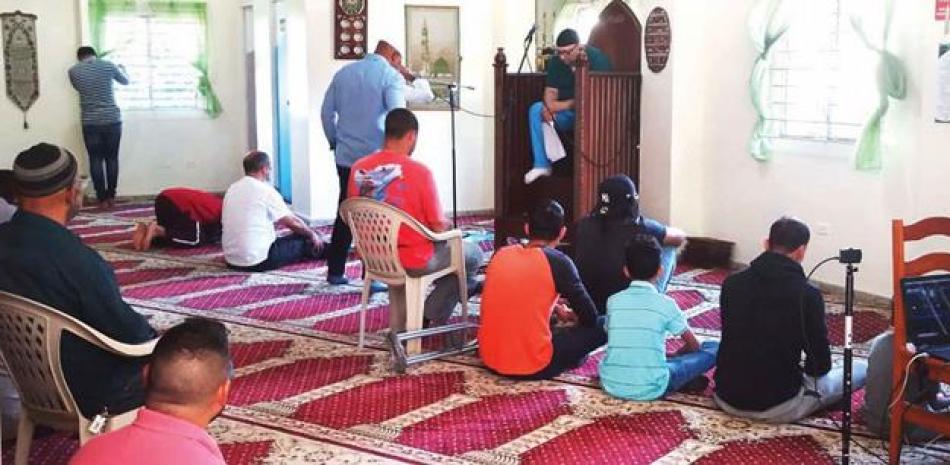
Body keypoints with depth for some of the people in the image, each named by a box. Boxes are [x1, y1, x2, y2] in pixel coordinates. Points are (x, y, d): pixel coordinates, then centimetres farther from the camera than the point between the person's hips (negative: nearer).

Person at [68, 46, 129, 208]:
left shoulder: (73, 71, 1)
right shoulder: (109, 66, 0)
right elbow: (126, 81, 19)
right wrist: (122, 68, 41)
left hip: (90, 123, 0)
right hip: (112, 120, 0)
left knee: (96, 160, 7)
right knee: (112, 158, 10)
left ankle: (102, 199, 7)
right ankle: (111, 197, 13)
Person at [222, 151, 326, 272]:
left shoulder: (232, 189, 8)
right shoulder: (265, 190, -13)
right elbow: (293, 222, -5)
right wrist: (312, 234, 15)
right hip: (259, 261, -8)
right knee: (303, 241, 11)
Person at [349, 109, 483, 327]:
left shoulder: (358, 169, -6)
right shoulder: (419, 172, -21)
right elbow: (438, 227, -14)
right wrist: (446, 225, 9)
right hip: (414, 261, -6)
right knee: (473, 253, 18)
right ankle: (431, 317, 21)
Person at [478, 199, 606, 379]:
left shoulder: (501, 254, 5)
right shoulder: (557, 261, -10)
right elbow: (590, 317, -2)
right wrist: (570, 315, 20)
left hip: (490, 359, 6)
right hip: (533, 367, -6)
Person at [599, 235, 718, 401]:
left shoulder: (613, 301, 6)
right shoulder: (666, 304, -2)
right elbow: (694, 345, 10)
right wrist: (673, 356, 31)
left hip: (611, 384, 3)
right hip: (651, 388, -3)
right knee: (714, 348, 7)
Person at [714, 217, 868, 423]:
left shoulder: (731, 283, 1)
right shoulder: (808, 294, -12)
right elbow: (821, 364, -4)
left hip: (727, 397, 3)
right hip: (778, 405, -3)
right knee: (863, 369, 15)